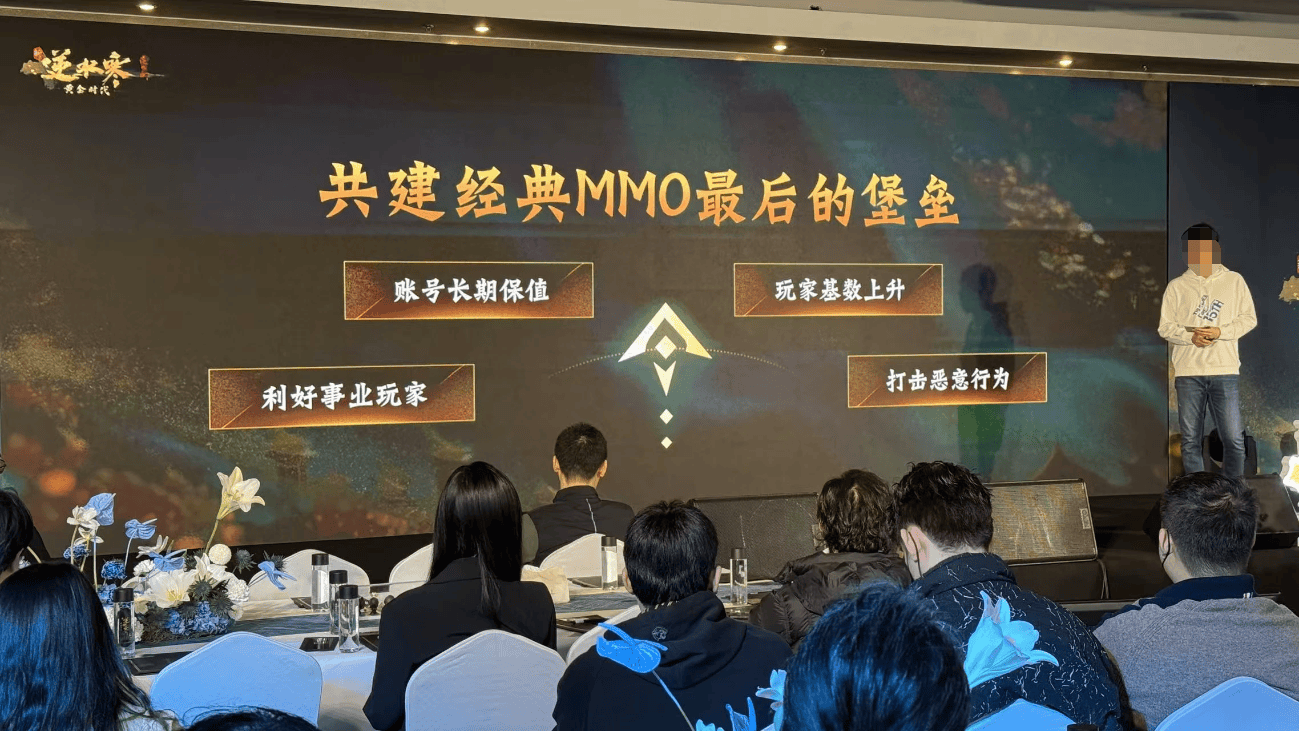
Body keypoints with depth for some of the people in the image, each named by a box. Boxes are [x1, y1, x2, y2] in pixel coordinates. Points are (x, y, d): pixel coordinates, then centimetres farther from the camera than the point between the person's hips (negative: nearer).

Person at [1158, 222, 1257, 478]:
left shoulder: (1234, 281, 10)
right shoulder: (1176, 286, 10)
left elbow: (1249, 318, 8)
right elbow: (1165, 327, 7)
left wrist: (1220, 332, -8)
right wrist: (1190, 337, -12)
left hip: (1225, 370, -1)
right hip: (1188, 372, 1)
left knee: (1234, 438, -5)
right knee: (1190, 440, 4)